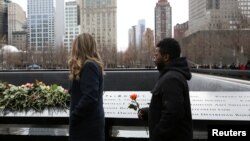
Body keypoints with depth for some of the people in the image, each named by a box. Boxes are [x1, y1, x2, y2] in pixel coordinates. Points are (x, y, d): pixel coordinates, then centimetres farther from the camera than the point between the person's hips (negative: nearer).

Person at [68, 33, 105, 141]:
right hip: (89, 120, 9)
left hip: (87, 122, -9)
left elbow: (90, 97, -24)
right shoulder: (92, 65, 13)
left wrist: (74, 116, -17)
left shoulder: (89, 66, -17)